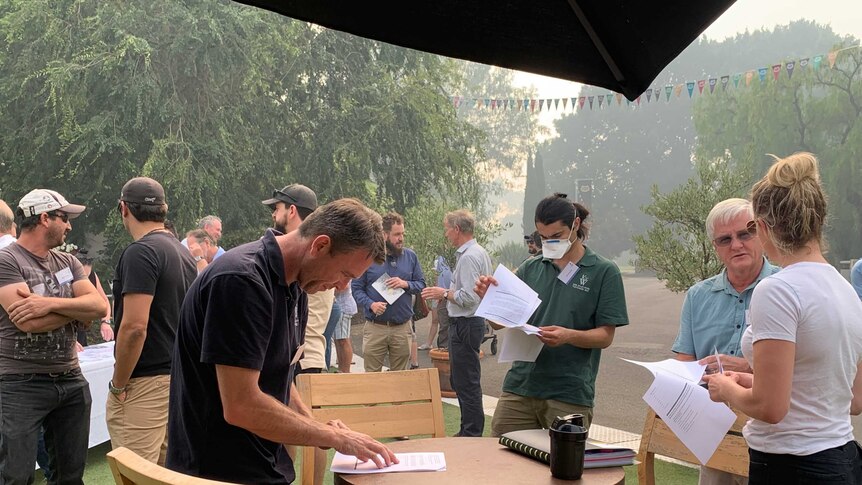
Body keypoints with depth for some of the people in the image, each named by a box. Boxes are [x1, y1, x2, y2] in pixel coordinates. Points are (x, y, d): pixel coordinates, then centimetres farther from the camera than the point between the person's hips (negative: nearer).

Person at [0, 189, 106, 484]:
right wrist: (78, 307, -6)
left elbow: (99, 306, -2)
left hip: (71, 382, 7)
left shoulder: (67, 263, 11)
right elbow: (27, 321, -21)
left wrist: (51, 304, -18)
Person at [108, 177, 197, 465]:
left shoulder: (140, 252, -15)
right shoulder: (183, 252, 12)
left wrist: (118, 385, -12)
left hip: (146, 384, -9)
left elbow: (135, 327, -22)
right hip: (178, 376, 9)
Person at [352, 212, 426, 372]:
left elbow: (421, 284, 10)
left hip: (402, 328, 2)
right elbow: (356, 287, -1)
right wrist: (371, 304, -17)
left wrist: (406, 284, -11)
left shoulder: (410, 256, 6)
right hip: (375, 327, -2)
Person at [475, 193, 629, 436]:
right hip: (520, 386, 3)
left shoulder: (604, 272, -1)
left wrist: (569, 336, -22)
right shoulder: (530, 269, 9)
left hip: (569, 395, -3)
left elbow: (606, 336, -4)